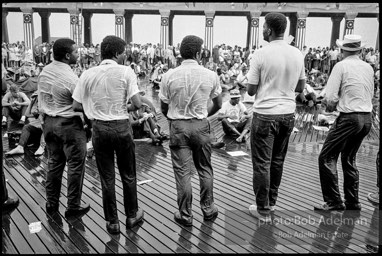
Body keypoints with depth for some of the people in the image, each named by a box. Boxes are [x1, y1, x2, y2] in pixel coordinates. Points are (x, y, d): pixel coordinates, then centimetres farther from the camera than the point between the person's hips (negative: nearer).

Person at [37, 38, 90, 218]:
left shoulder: (44, 72, 3)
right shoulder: (70, 78, -20)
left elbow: (40, 101, 11)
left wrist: (44, 122, 19)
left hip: (48, 122, 8)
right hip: (69, 124, -8)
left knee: (54, 162, 18)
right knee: (75, 164, 5)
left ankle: (51, 204, 28)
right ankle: (73, 206, 14)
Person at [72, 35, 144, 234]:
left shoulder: (88, 74, -1)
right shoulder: (125, 71, -9)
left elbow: (76, 105, 1)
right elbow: (137, 104, -14)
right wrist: (126, 108, 7)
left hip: (99, 128, 2)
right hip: (121, 126, -2)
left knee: (107, 177, 12)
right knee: (128, 174, 16)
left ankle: (112, 221, 23)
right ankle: (132, 215, 31)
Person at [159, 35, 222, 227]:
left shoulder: (169, 76, -7)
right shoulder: (210, 75, -4)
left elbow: (164, 108, 0)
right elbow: (218, 105, 7)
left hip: (178, 126, -1)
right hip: (201, 125, 1)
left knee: (182, 171, 6)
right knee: (205, 169, 16)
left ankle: (185, 215, 16)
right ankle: (208, 209, 27)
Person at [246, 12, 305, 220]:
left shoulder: (261, 54, -13)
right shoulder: (297, 54, 2)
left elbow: (251, 91, -9)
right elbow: (300, 87, 11)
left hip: (265, 114, -5)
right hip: (288, 113, 6)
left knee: (262, 163, 5)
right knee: (278, 160, 18)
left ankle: (263, 209, 14)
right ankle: (272, 201, 32)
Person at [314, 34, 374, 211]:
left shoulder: (341, 66, -9)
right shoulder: (368, 67, 10)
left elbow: (330, 98, -14)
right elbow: (371, 94, 17)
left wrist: (331, 105, 7)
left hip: (349, 118, -7)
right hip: (367, 118, 7)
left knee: (327, 158, 1)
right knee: (349, 159, 19)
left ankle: (334, 202, 1)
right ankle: (352, 203, 25)